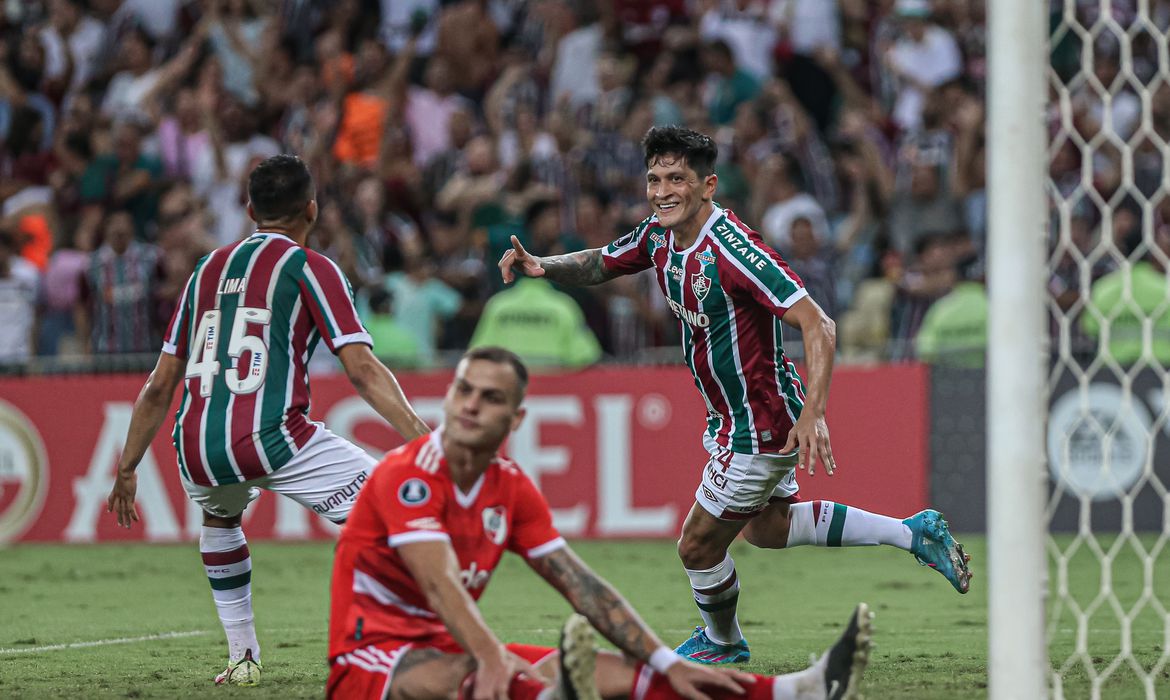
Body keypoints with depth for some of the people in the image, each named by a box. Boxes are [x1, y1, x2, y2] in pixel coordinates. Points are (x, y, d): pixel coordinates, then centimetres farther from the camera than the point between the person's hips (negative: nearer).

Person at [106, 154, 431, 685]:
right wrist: (424, 440, -9)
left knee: (219, 516, 37)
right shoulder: (310, 269, 7)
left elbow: (160, 386, 24)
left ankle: (242, 658, 31)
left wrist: (126, 471, 30)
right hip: (273, 439, -6)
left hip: (196, 452, 6)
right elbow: (362, 369, -6)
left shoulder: (209, 268, 22)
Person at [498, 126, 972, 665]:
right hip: (732, 417, 10)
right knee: (767, 527, 28)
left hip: (760, 427, -10)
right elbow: (597, 265, 13)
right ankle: (914, 532, 32)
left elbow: (817, 326, -32)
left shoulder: (732, 250, -30)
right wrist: (542, 266, -8)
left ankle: (721, 641, 35)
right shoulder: (659, 236, -4)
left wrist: (813, 414, -41)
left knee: (698, 547, 5)